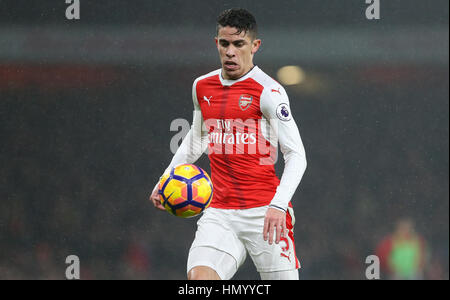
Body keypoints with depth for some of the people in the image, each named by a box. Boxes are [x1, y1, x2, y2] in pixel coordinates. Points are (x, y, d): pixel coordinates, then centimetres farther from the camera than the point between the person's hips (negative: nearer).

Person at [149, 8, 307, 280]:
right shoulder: (202, 87, 12)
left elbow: (296, 155, -10)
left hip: (264, 214, -4)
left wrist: (278, 205, -23)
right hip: (219, 214, 4)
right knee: (198, 279, -17)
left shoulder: (268, 91, -6)